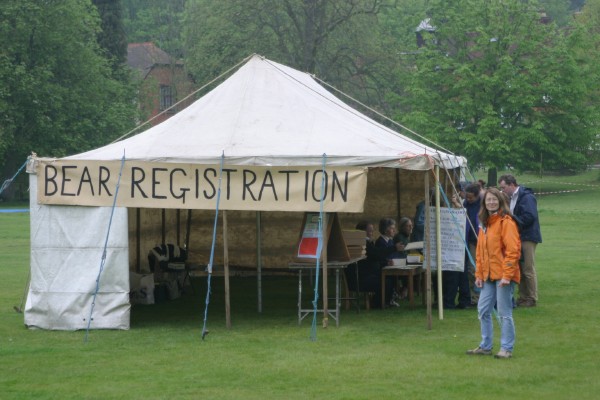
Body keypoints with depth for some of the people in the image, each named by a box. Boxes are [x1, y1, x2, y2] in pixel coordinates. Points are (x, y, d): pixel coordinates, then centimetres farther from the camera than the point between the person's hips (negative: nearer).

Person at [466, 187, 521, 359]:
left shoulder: (506, 222, -10)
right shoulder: (484, 223, 15)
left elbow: (513, 250, -15)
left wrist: (507, 275, -19)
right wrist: (479, 274, 11)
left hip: (502, 275, -8)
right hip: (488, 275, 8)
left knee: (504, 312, -2)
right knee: (483, 310, 10)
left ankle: (507, 348, 6)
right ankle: (485, 346, 21)